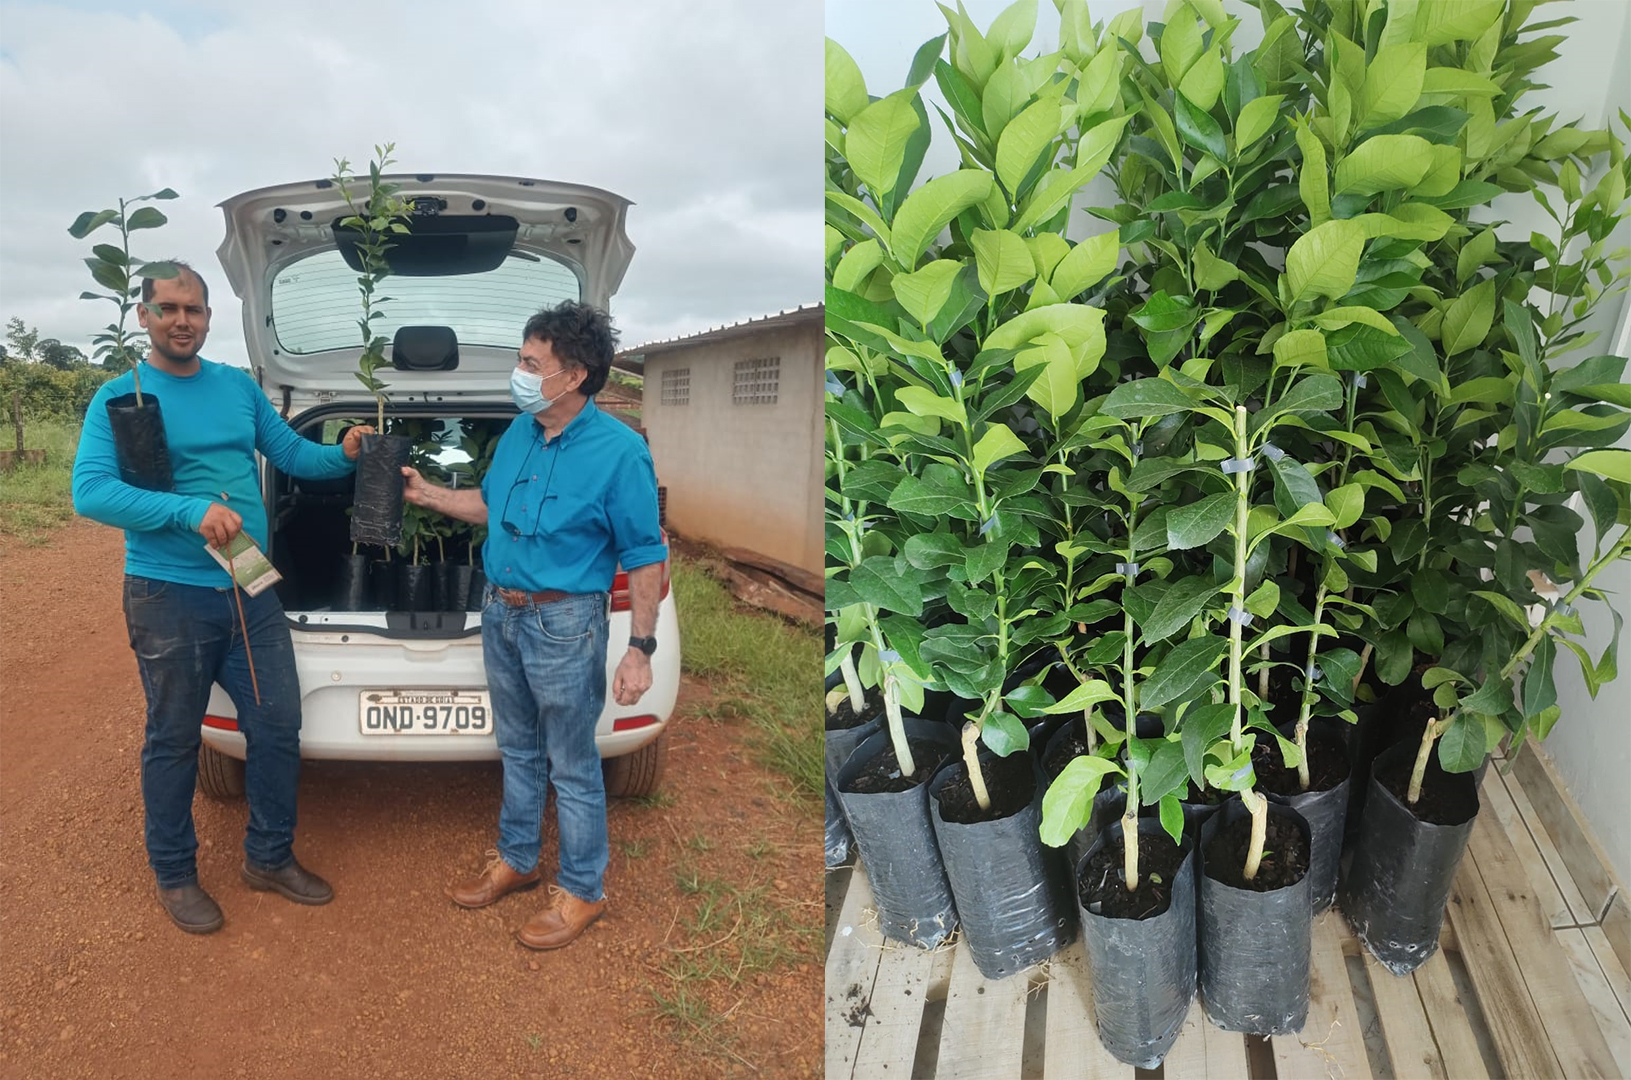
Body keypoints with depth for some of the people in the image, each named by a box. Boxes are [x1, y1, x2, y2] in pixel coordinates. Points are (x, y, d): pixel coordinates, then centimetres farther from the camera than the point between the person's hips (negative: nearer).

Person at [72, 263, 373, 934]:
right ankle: (175, 876, 28)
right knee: (174, 742, 9)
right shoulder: (119, 398, -6)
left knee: (278, 728, 10)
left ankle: (270, 858, 29)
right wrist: (191, 511, -27)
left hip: (251, 593, 5)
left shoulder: (239, 387, 8)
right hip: (169, 599, -5)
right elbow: (90, 493, -16)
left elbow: (291, 453, 15)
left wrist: (344, 456, -5)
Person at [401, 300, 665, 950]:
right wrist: (425, 494, 6)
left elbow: (644, 555, -16)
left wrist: (640, 648, -18)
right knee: (518, 749, 22)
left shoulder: (618, 450, -18)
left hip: (563, 624, -7)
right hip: (500, 611, 7)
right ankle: (516, 861, 41)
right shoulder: (519, 431, 2)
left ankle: (582, 891, 24)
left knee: (572, 767, 6)